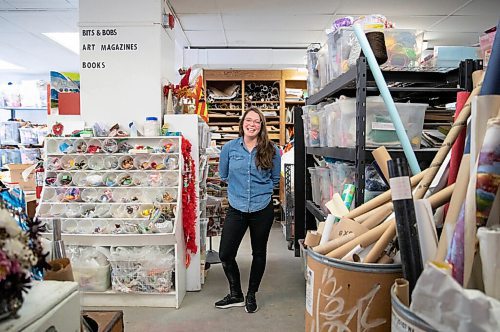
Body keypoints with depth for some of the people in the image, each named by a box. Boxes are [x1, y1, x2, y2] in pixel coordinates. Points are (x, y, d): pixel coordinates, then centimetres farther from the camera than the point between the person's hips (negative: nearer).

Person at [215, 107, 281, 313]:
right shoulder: (229, 147, -3)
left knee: (259, 253, 13)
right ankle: (235, 295, 27)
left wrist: (261, 190, 7)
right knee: (225, 254, 2)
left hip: (262, 210, 0)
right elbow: (223, 175, 12)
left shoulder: (271, 150, -5)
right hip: (236, 209, 1)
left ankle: (251, 295, 35)